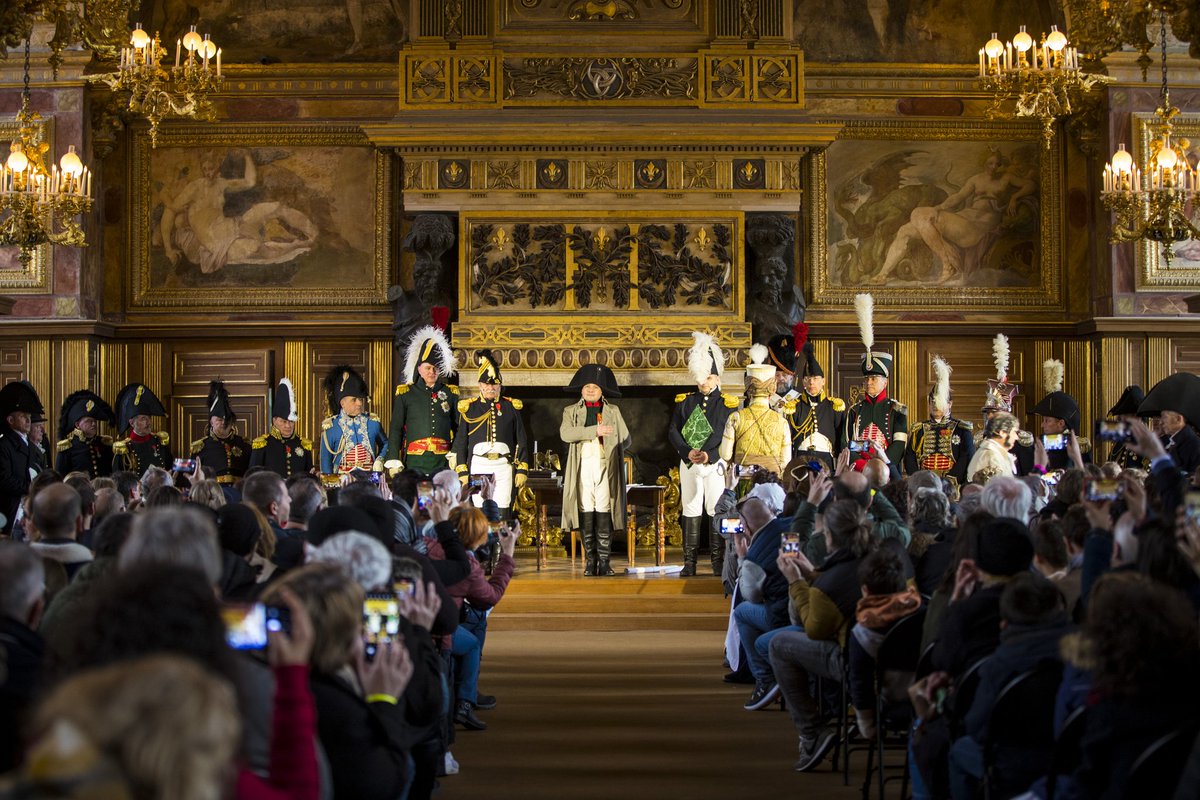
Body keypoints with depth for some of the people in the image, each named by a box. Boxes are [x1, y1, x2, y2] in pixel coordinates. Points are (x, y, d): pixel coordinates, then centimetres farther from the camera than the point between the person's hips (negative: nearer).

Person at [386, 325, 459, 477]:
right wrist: (393, 462, -3)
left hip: (443, 463, 1)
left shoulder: (451, 393, 11)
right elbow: (395, 429, 5)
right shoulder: (404, 394, 6)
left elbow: (459, 427, 14)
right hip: (414, 463, -1)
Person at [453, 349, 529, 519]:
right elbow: (460, 442, 8)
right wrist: (462, 472, 1)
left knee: (503, 513, -4)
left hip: (504, 466, 0)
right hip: (479, 465, 0)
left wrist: (522, 470, 3)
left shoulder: (511, 407, 10)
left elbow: (521, 441, 9)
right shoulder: (469, 408, 9)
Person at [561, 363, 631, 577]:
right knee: (586, 513, -2)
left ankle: (604, 561, -5)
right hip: (583, 465, 0)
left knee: (603, 513, -7)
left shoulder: (613, 411, 18)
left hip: (605, 465, 0)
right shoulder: (571, 411, 14)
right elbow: (565, 433, -6)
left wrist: (612, 447, 1)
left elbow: (625, 439, 16)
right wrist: (595, 431, -11)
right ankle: (590, 561, 3)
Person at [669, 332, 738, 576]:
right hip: (689, 464, 2)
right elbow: (672, 432, 2)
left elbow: (729, 436, -6)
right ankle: (689, 563, 5)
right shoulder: (684, 401, 9)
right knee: (691, 511, 3)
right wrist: (688, 452, -14)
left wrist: (709, 454, -19)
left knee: (716, 510, -2)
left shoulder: (727, 404, 2)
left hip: (715, 463, -2)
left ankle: (718, 561, 3)